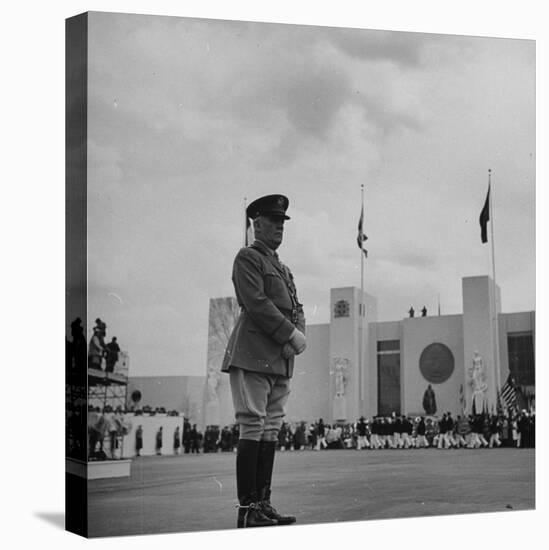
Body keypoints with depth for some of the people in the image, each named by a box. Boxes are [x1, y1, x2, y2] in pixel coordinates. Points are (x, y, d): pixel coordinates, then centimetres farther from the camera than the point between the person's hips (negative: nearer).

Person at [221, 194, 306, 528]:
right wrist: (291, 334, -14)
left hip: (281, 360, 8)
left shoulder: (281, 267, 25)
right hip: (253, 357, -8)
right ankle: (247, 510, -7)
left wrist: (298, 337, -3)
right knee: (252, 429, -9)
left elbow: (296, 308, 18)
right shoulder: (247, 258, -1)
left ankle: (264, 504, 11)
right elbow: (256, 303, -13)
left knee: (271, 432, 7)